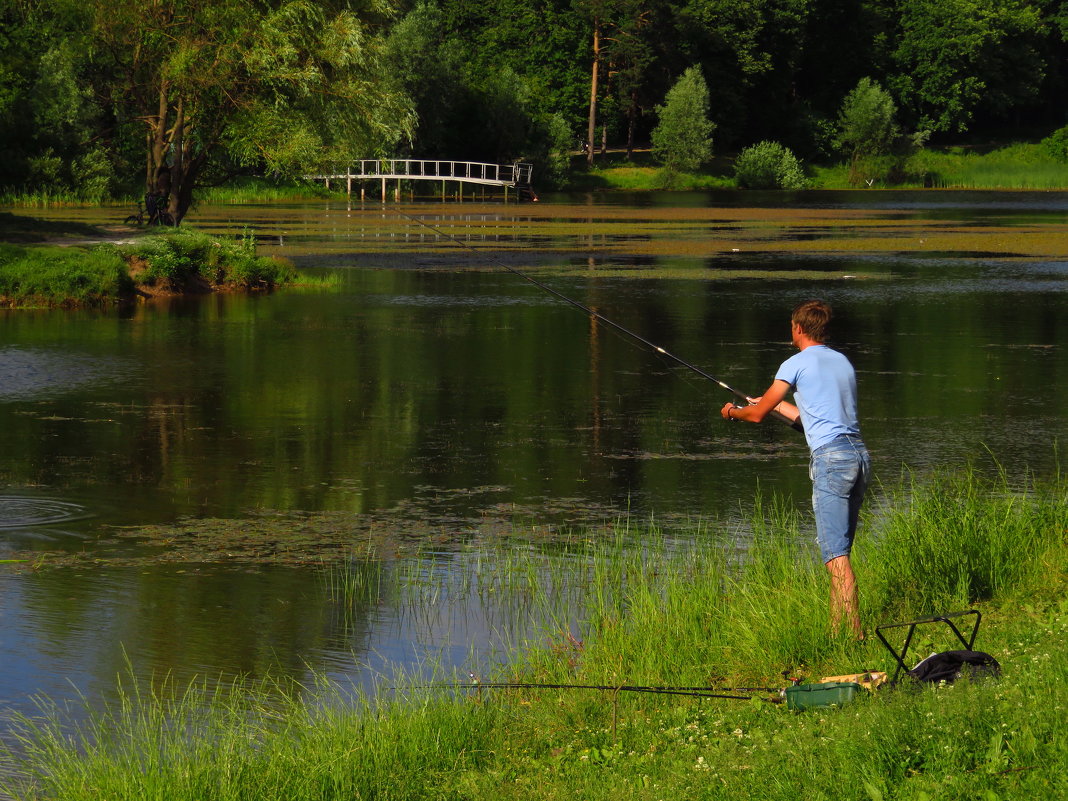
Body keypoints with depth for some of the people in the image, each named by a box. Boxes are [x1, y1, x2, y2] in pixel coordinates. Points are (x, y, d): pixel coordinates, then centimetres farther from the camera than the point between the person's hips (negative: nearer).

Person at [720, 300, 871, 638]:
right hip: (859, 454, 8)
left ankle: (854, 632, -17)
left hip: (831, 458, -8)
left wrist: (733, 411, 28)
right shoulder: (843, 362, 21)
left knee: (836, 553, -10)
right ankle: (836, 625, 13)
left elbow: (757, 413, 6)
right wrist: (776, 405, 46)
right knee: (839, 549, 12)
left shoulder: (797, 364, 0)